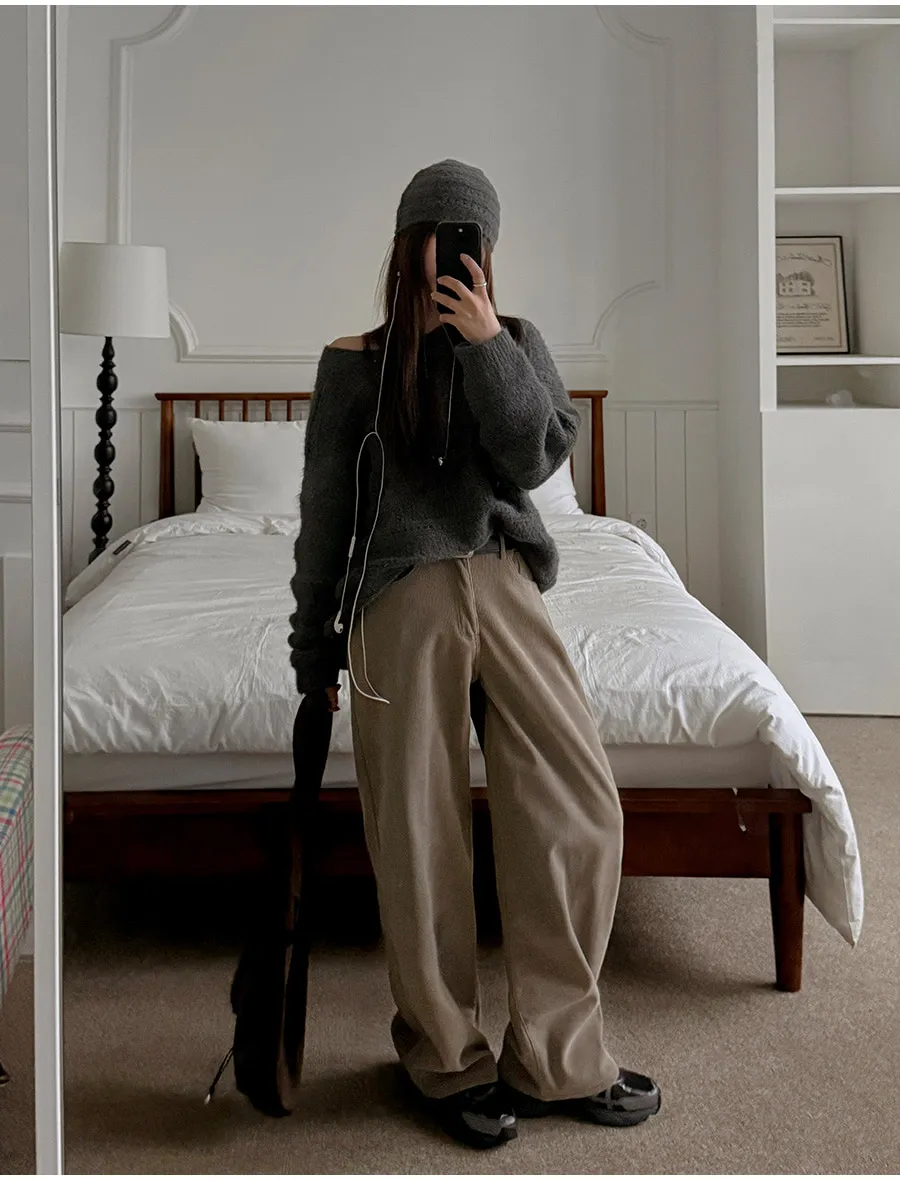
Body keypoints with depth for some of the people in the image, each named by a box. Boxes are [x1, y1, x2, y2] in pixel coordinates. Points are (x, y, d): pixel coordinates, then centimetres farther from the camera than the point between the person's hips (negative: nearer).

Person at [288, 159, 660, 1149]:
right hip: (400, 599, -2)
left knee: (581, 808, -2)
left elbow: (534, 460, -2)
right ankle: (449, 1062, 21)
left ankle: (553, 1058, 13)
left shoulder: (516, 343, 14)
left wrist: (485, 344, -8)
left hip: (506, 590, 3)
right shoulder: (355, 362, 7)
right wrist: (314, 648, 8)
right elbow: (324, 511, 8)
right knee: (420, 840, 2)